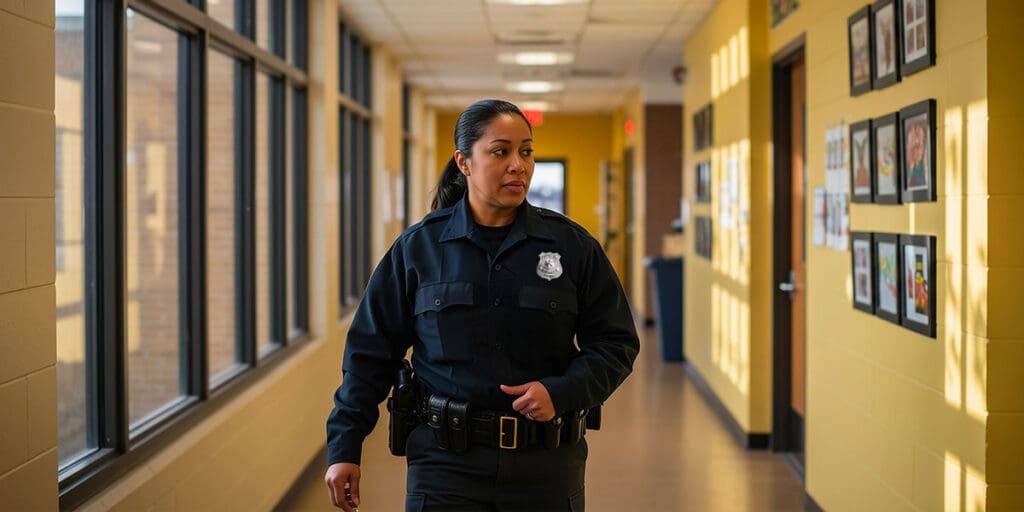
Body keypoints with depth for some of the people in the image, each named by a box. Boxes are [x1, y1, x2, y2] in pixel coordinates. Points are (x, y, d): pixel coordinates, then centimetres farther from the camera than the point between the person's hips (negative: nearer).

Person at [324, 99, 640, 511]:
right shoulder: (418, 247, 0)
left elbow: (617, 343, 5)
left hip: (543, 465, 1)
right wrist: (344, 449, 2)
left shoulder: (571, 245, 0)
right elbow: (370, 353, 5)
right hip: (445, 461, -1)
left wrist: (560, 392, -12)